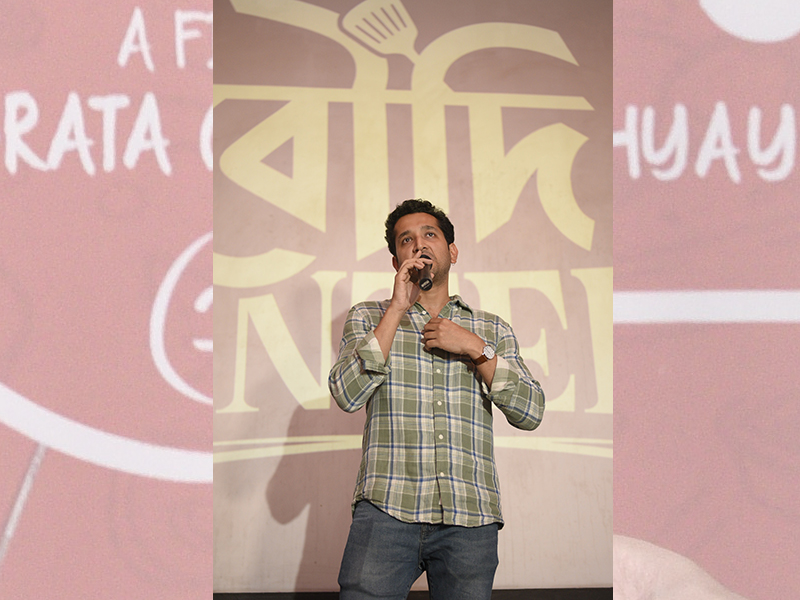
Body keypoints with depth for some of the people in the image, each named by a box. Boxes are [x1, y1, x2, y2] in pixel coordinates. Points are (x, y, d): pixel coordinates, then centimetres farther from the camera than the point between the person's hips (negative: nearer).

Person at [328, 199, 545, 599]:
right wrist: (398, 309, -4)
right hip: (387, 508, -1)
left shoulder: (491, 329, 19)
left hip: (470, 518, 2)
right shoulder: (368, 318, 15)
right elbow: (347, 395, -3)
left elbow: (530, 413, 9)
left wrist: (476, 349, 0)